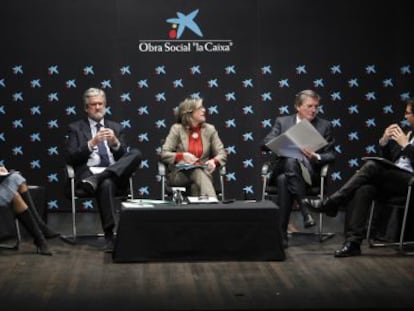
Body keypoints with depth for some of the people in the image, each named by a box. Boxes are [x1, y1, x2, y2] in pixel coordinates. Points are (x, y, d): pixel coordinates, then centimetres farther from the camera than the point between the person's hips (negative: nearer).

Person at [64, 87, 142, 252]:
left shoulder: (116, 127, 22)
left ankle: (97, 179, -36)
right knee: (106, 184, -41)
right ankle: (109, 236, -42)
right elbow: (70, 158, 1)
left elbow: (125, 157, 13)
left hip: (116, 173, 3)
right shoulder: (76, 128, 14)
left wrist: (115, 143, -7)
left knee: (136, 153, -27)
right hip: (89, 173, -3)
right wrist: (92, 143, -11)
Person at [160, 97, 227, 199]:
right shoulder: (177, 129, 1)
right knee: (198, 173, -36)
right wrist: (182, 156, -24)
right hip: (179, 174, -2)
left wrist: (214, 161, -20)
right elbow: (164, 154, -5)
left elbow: (222, 154, 4)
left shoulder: (210, 129, 7)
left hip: (203, 173, 2)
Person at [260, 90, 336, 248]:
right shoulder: (282, 122, 15)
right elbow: (264, 144, 5)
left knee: (284, 180, -37)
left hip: (308, 171, -1)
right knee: (283, 180, -39)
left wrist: (316, 157, -14)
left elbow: (330, 155, 9)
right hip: (282, 168, 1)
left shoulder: (324, 125, 14)